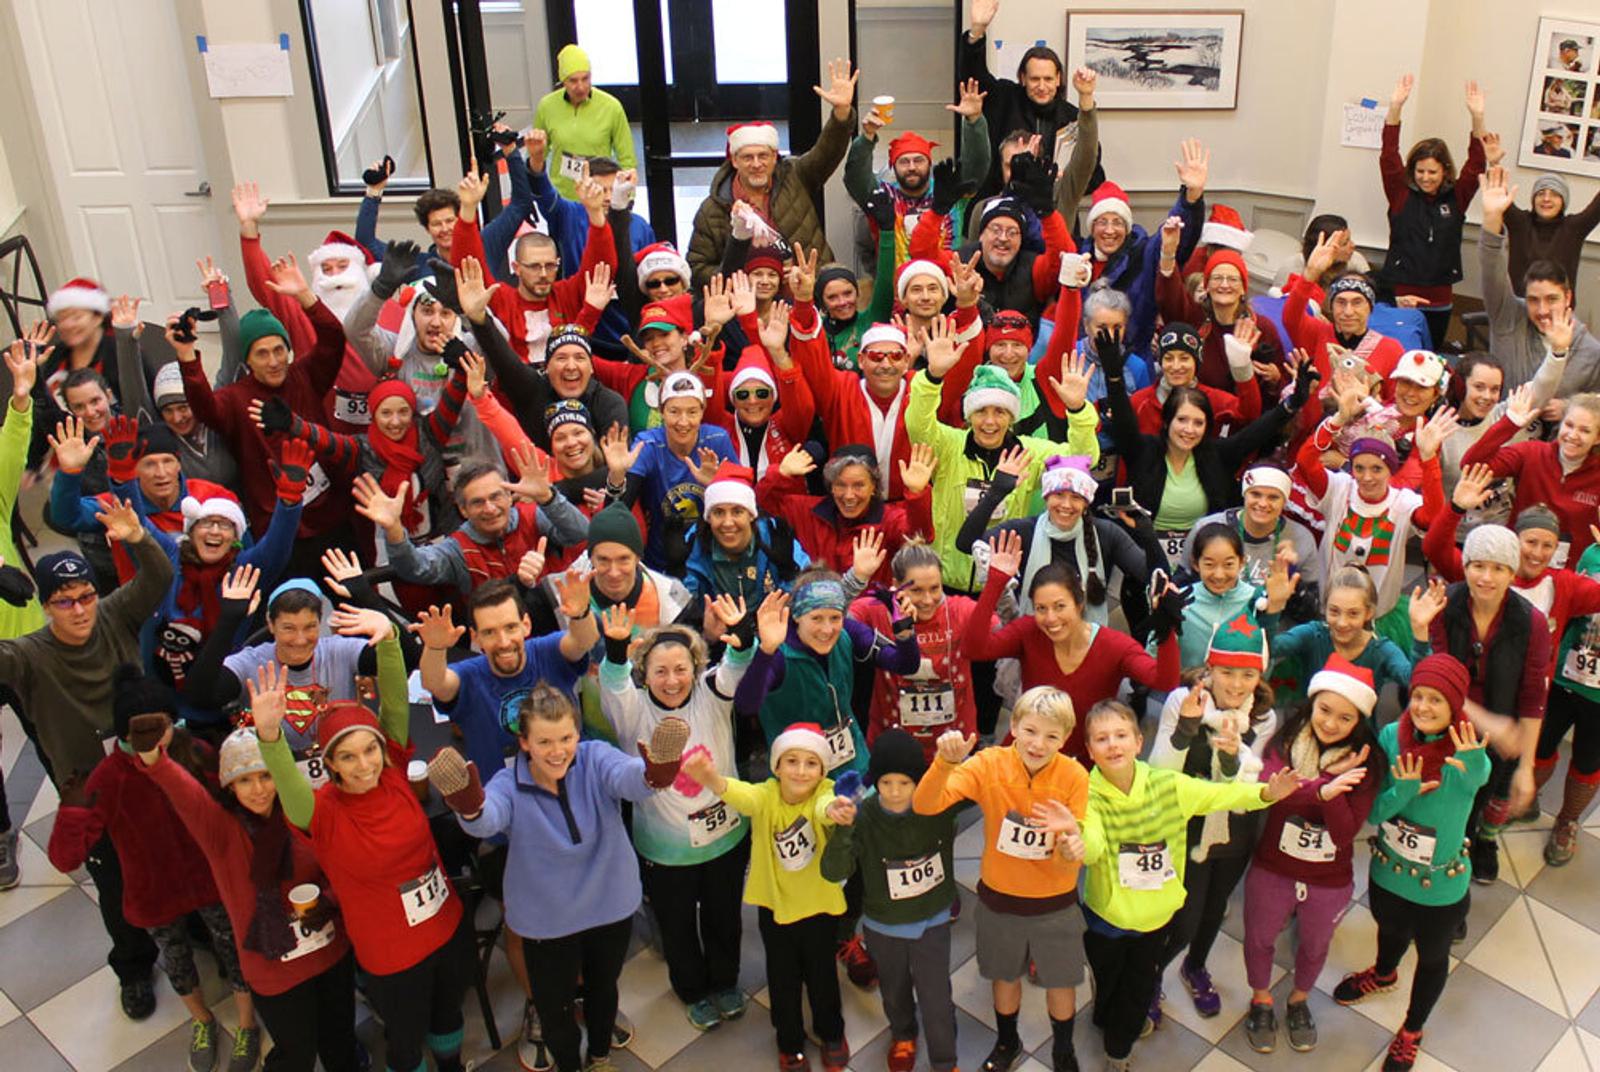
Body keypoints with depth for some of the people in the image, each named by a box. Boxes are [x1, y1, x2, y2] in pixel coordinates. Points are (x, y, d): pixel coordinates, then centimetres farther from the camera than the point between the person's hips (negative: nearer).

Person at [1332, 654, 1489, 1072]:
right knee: (1390, 931, 34)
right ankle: (1384, 975, 68)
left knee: (1432, 957, 25)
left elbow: (1477, 779, -51)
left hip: (1441, 888, -3)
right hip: (1386, 873, 3)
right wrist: (1401, 792, -33)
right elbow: (1371, 813, -13)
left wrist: (1473, 764, -73)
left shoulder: (1467, 752, -28)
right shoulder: (1391, 736, -19)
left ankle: (1412, 1031, 53)